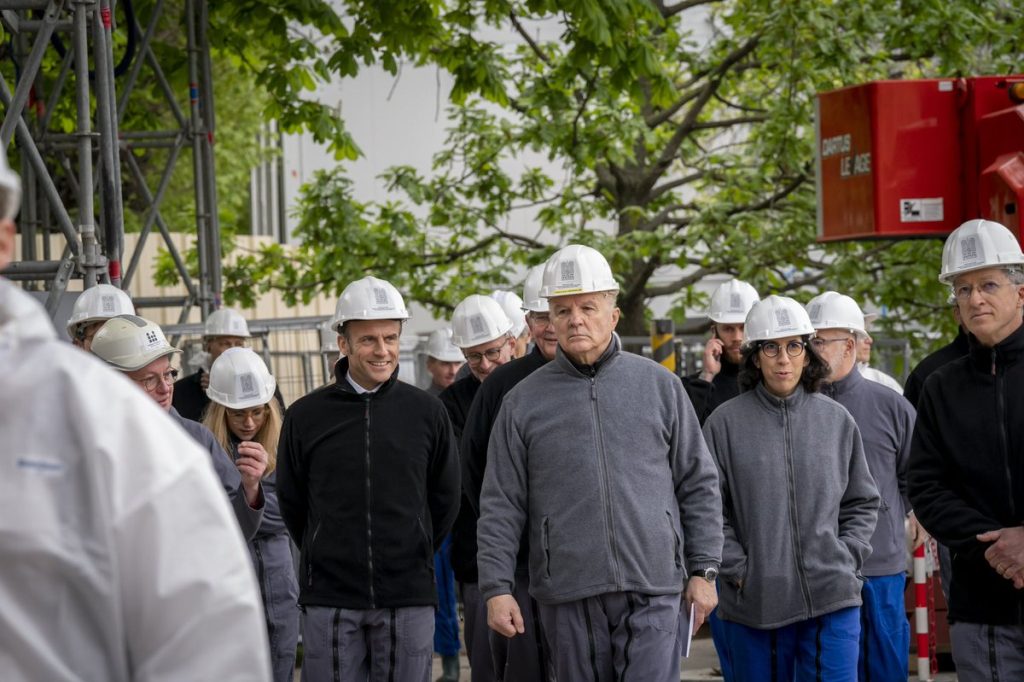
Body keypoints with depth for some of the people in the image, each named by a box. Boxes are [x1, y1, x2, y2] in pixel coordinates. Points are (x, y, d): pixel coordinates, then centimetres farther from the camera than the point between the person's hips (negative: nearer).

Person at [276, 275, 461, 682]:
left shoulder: (427, 412, 3)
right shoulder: (306, 416, 2)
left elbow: (445, 498, 13)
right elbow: (291, 502, 11)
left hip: (409, 596, 1)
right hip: (329, 598, 0)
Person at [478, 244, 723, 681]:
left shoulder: (659, 386, 8)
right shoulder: (524, 403, 7)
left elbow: (698, 485, 10)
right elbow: (501, 506, 6)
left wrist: (703, 569, 4)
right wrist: (496, 587, -2)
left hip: (652, 591, -1)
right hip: (568, 599, 1)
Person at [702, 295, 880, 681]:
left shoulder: (837, 421, 8)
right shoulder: (725, 423, 0)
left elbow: (862, 503, 16)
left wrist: (846, 558, 3)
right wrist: (738, 569, -7)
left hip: (833, 601, 1)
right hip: (753, 606, -1)